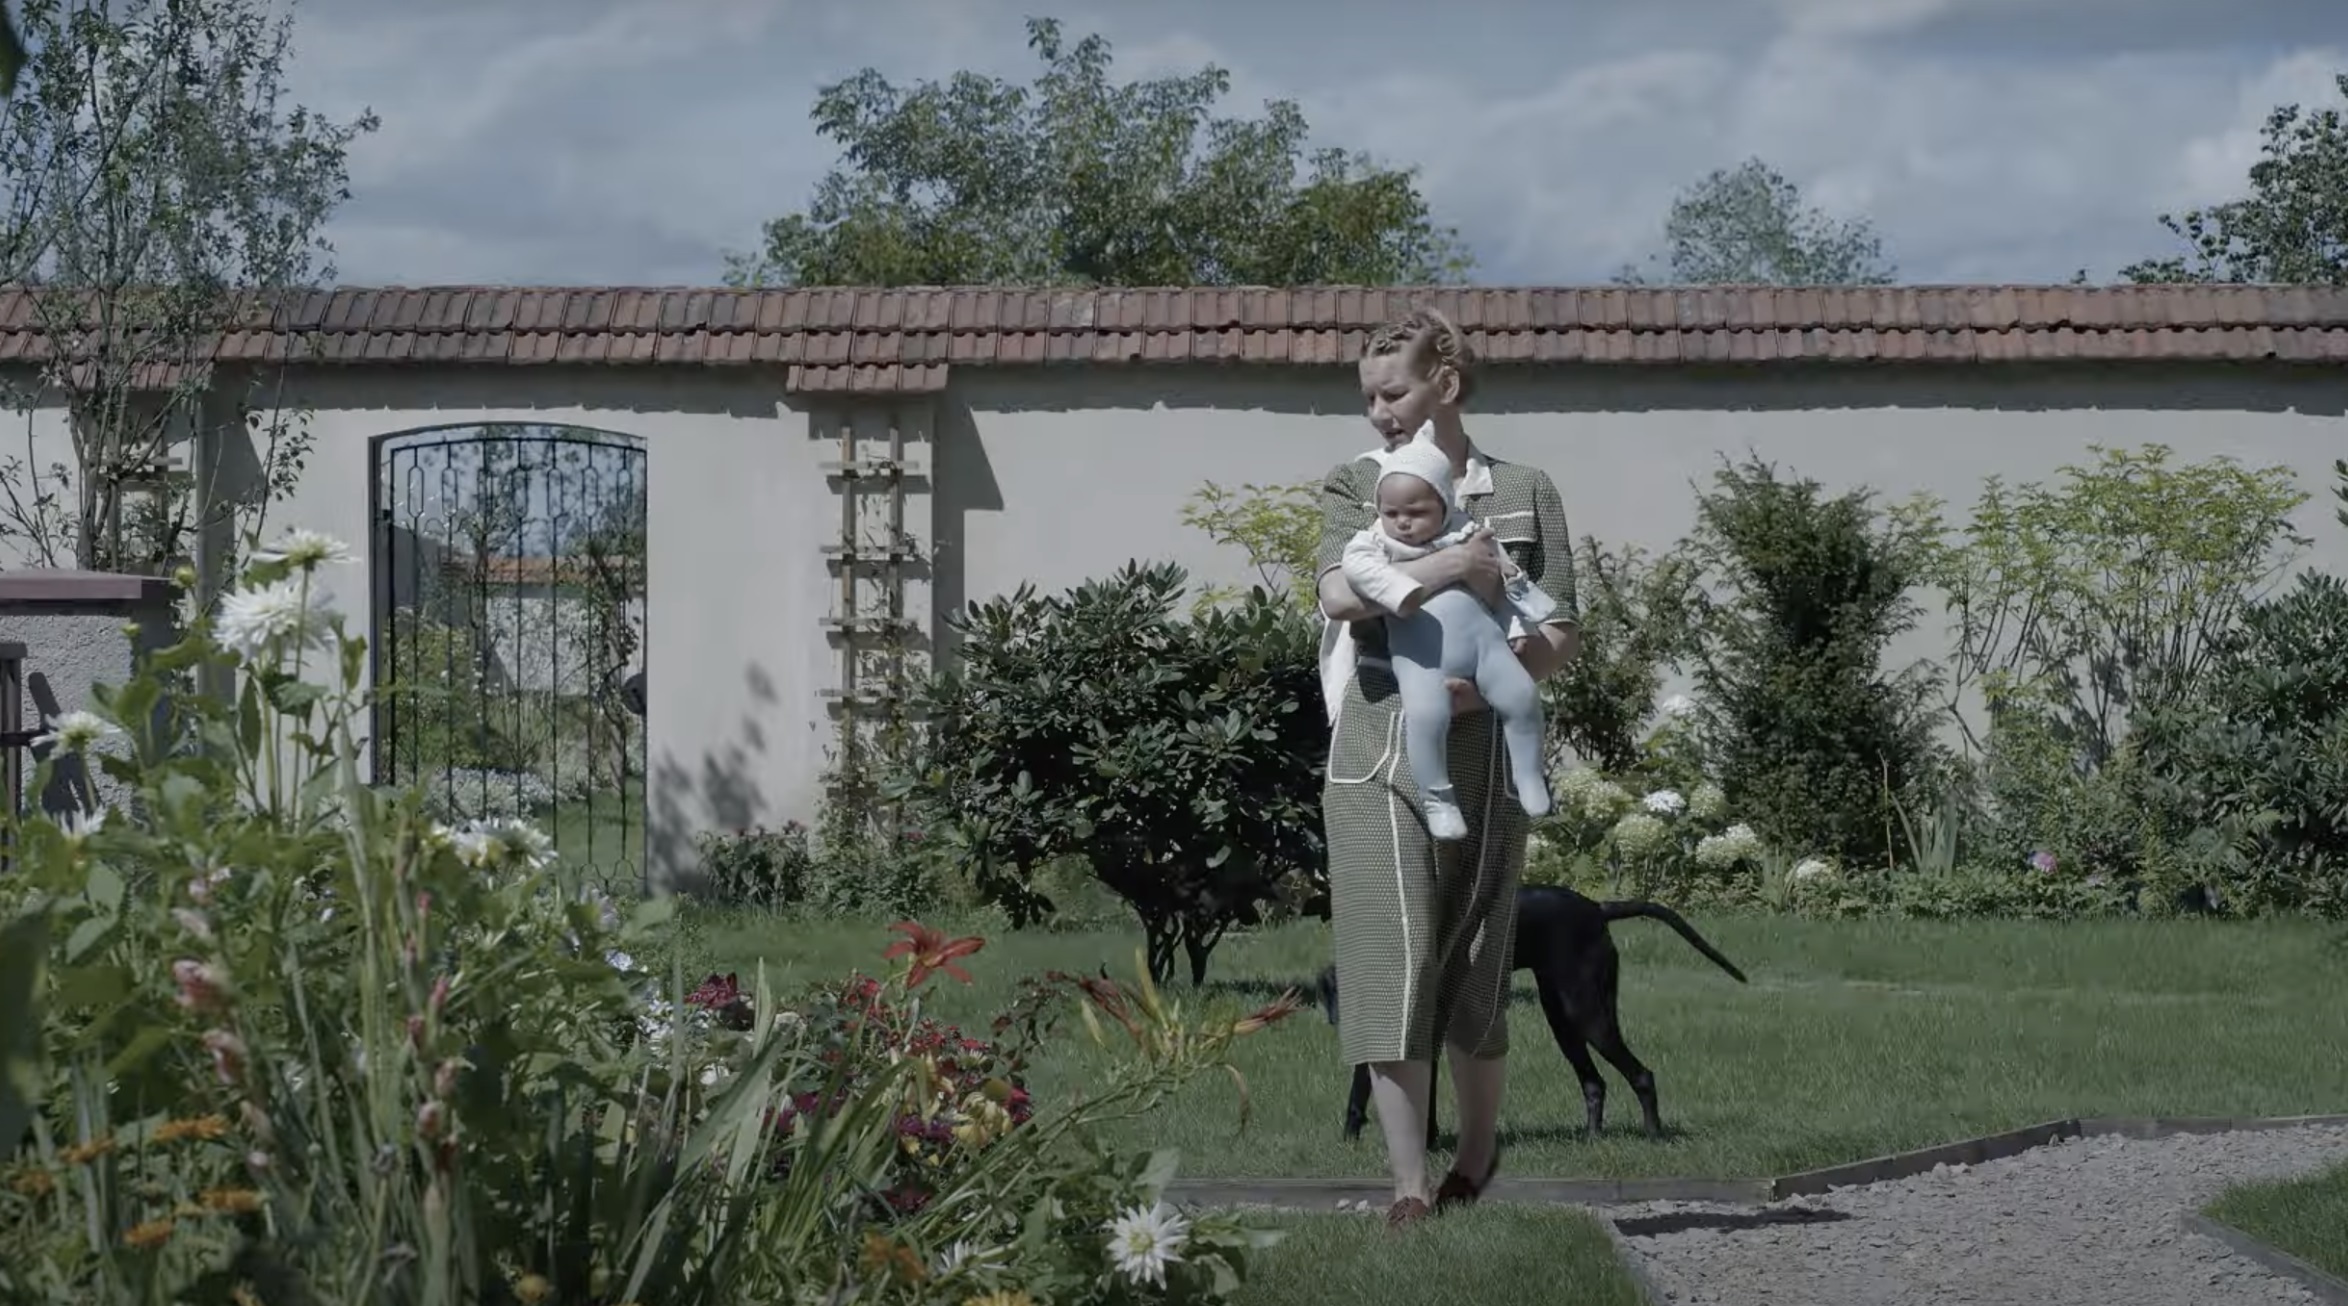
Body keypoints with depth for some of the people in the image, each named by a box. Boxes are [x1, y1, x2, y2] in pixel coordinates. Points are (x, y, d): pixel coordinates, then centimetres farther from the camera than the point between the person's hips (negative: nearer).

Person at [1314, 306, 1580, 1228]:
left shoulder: (1523, 495, 10)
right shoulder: (1354, 485, 11)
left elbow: (1559, 635, 3)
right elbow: (1339, 593, -8)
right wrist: (1456, 565, -11)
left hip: (1483, 744, 1)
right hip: (1378, 743, -1)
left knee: (1473, 958, 7)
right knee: (1391, 957, -10)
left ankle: (1480, 1144, 31)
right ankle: (1409, 1187, -10)